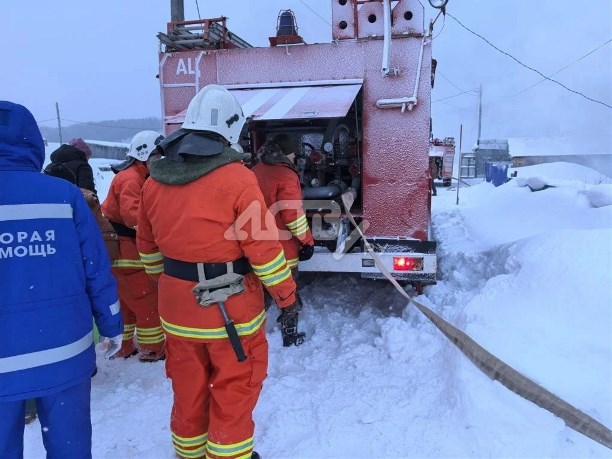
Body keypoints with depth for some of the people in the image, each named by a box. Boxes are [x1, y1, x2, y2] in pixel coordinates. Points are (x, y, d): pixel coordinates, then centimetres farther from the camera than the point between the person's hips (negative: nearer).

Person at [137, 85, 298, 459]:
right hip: (230, 306, -5)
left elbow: (148, 246, 11)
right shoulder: (237, 178, -17)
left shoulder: (155, 180, 1)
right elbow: (263, 245, -16)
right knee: (235, 387, 14)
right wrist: (287, 295, -4)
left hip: (177, 306, 6)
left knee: (189, 388, 22)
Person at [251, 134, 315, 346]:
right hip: (282, 247, -7)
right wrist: (308, 240, -10)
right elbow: (293, 215, -21)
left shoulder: (255, 171, 5)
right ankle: (289, 336, 22)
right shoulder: (286, 175, -18)